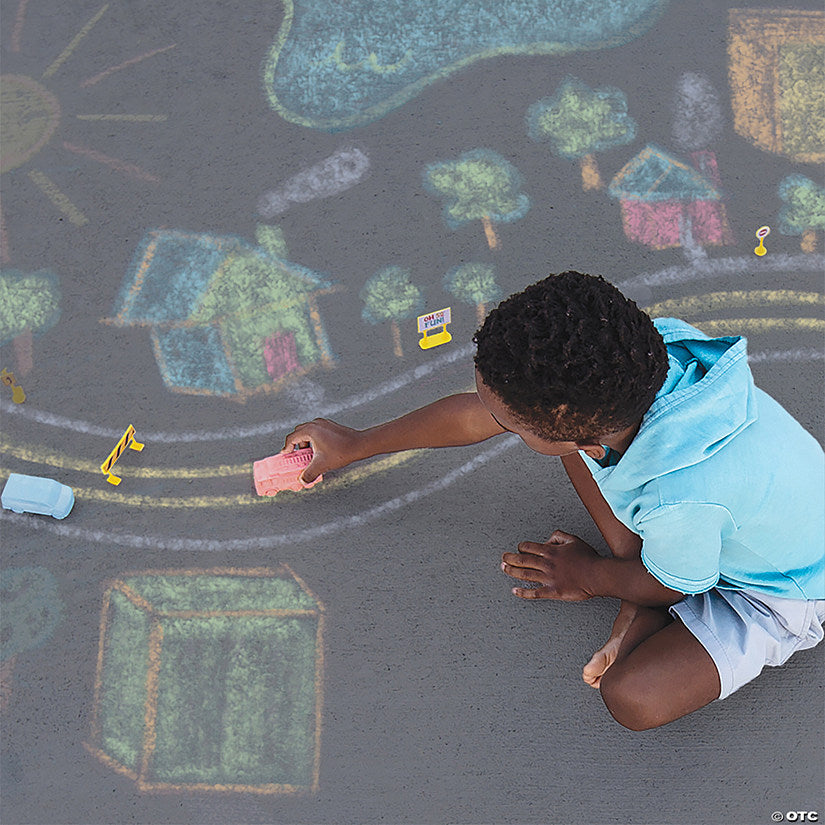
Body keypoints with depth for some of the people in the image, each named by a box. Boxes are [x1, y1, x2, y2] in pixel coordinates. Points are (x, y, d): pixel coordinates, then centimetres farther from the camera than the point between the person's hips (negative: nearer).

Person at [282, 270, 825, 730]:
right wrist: (355, 444, 4)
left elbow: (665, 586, -19)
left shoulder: (681, 496, -44)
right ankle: (643, 607, -2)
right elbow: (475, 414, -9)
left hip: (781, 591, -7)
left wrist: (586, 575, 1)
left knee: (633, 697, -27)